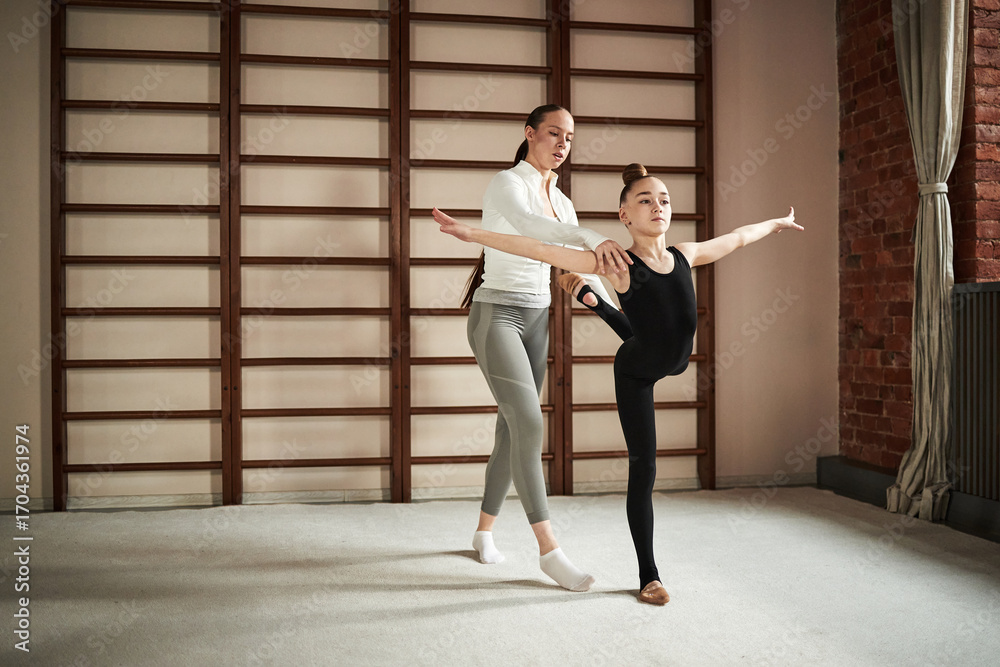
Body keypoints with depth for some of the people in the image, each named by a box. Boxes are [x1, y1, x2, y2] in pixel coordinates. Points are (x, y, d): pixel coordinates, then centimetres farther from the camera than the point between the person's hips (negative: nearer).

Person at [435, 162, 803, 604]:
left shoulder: (685, 255, -12)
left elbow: (737, 237, 9)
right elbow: (540, 250, -32)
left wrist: (775, 223, 25)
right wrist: (471, 233, -38)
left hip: (672, 365, 5)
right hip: (635, 377, -5)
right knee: (643, 470, -1)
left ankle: (591, 298, 54)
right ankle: (649, 575, 13)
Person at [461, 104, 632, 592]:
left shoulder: (561, 202, 13)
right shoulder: (507, 185, -10)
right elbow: (527, 223, -34)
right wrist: (594, 239, -50)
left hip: (536, 318, 8)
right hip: (496, 314, -8)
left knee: (513, 427, 10)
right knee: (529, 423, -16)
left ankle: (484, 530, 24)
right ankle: (548, 549, -11)